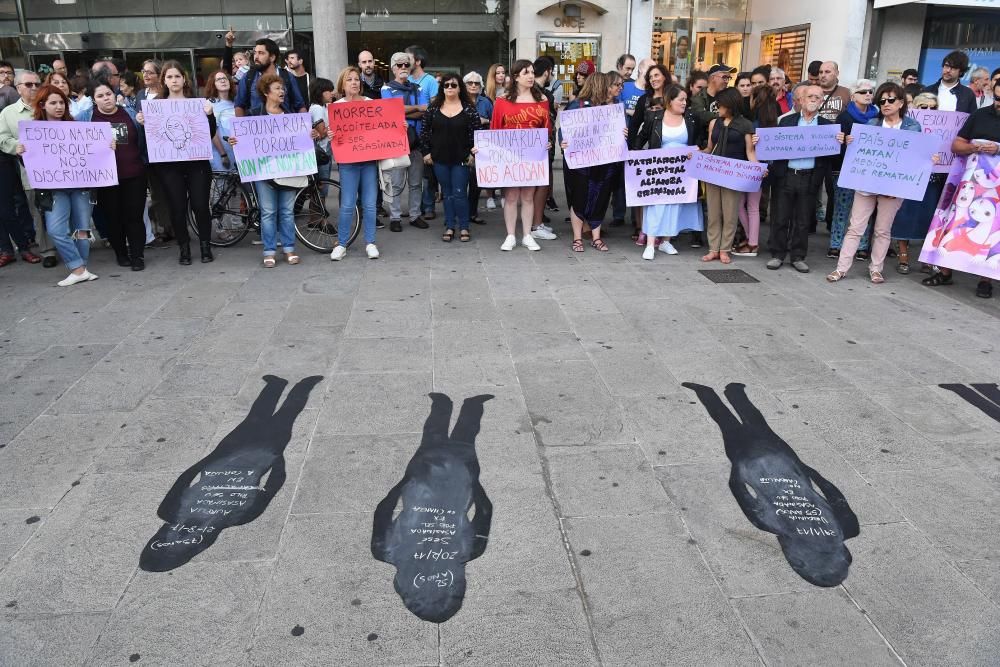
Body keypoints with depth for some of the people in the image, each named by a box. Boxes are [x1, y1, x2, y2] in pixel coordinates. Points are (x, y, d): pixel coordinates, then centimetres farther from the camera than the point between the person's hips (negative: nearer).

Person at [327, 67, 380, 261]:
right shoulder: (336, 106, 3)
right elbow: (331, 131, 3)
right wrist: (329, 135, -19)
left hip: (370, 158, 2)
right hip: (348, 160, -2)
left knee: (370, 203, 4)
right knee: (348, 204, -4)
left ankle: (370, 243, 14)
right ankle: (341, 244, 8)